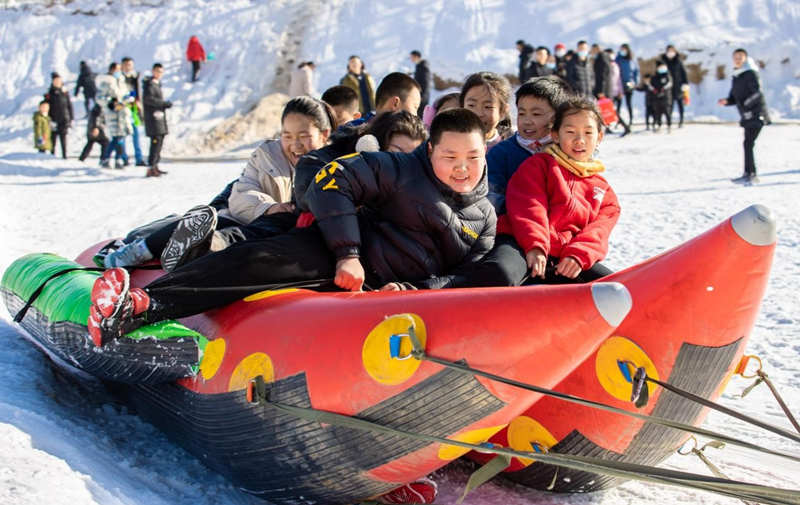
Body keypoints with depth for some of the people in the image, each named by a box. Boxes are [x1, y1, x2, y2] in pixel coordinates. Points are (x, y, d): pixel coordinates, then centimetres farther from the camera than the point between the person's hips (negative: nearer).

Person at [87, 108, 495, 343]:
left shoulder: (485, 220, 14)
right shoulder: (403, 170, 1)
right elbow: (333, 181, -6)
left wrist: (413, 290, -11)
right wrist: (346, 253, -16)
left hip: (383, 289, 3)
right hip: (339, 254, -3)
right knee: (260, 261, -31)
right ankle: (136, 306, -41)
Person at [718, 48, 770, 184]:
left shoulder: (751, 74, -9)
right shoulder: (736, 77, 16)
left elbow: (758, 93, -20)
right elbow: (734, 98, 18)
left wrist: (745, 104, -27)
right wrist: (726, 101, -2)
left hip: (756, 115, -9)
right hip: (747, 117, 9)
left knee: (748, 143, -15)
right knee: (748, 144, 12)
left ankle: (749, 174, -16)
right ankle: (751, 174, 19)